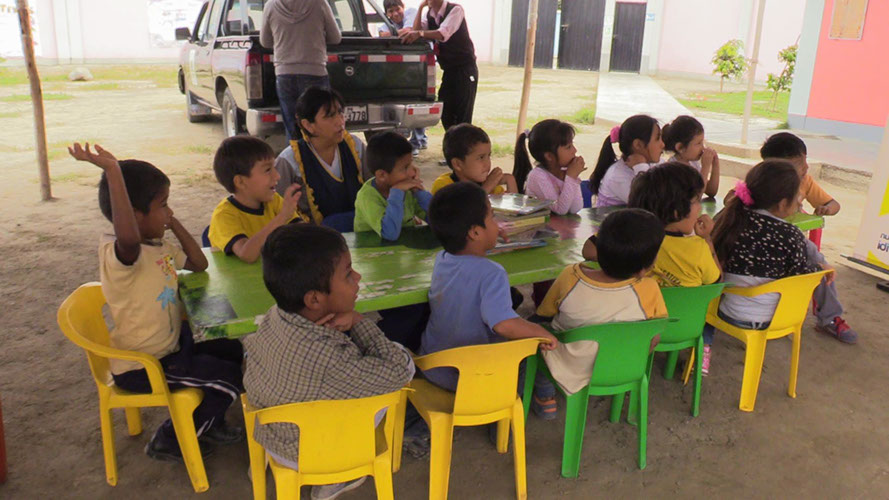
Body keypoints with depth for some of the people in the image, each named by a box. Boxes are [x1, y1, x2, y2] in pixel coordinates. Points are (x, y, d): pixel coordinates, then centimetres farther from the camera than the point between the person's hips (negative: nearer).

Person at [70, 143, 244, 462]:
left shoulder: (160, 246, 2)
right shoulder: (118, 253, -29)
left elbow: (199, 264, 15)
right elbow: (128, 237, -54)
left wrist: (175, 225, 5)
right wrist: (112, 170, -55)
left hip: (171, 344, 10)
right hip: (140, 368, -10)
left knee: (234, 350, 17)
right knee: (230, 378, -13)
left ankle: (207, 422, 33)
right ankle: (170, 442, 9)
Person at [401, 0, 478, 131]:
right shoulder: (429, 15, 7)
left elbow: (444, 33, -31)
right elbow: (416, 30, -8)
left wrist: (420, 34, -45)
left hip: (465, 69, -7)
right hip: (448, 70, 7)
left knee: (463, 116, -9)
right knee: (445, 114, 6)